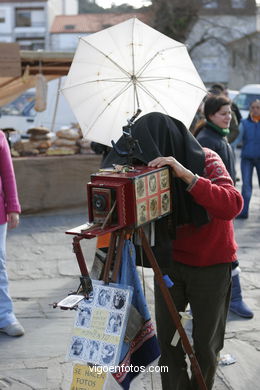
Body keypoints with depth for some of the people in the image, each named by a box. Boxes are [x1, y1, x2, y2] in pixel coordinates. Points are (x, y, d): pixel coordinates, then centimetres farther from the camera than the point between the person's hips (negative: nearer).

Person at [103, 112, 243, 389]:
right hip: (170, 262, 4)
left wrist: (187, 176, -39)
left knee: (205, 342, 6)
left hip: (211, 264, -3)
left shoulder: (206, 161, -17)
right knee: (167, 338, 3)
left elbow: (232, 205, -31)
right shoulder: (151, 171, -5)